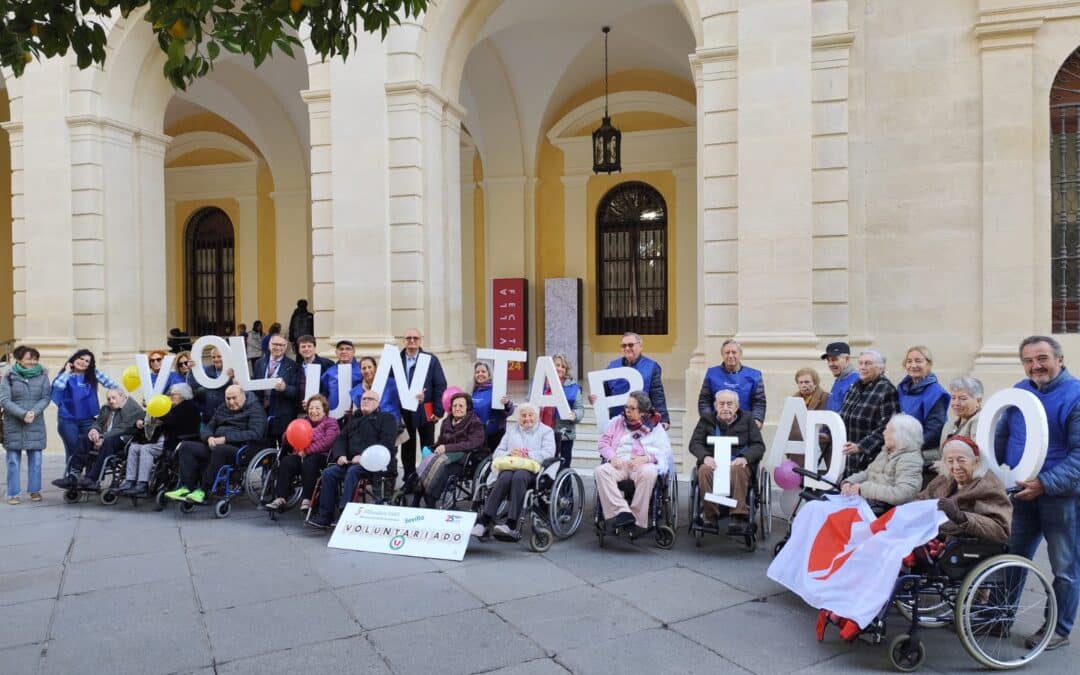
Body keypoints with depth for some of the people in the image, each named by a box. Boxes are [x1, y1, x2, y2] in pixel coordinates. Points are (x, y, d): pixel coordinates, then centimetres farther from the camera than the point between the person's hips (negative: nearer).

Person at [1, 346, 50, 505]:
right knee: (13, 460, 2)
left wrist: (34, 412, -17)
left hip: (36, 424, 1)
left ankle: (35, 490, 13)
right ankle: (13, 493, 9)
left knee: (35, 459, 3)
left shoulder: (42, 375, 4)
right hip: (13, 424, -1)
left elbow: (46, 398, 0)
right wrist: (23, 414, -17)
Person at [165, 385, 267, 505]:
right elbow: (208, 428, 22)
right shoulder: (222, 408, 23)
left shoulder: (255, 409, 1)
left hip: (241, 450, -7)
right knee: (186, 446, -10)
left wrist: (225, 439, -20)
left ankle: (203, 491, -30)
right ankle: (187, 488, -20)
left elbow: (255, 434, -15)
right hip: (216, 446, 7)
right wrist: (209, 437, -5)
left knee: (219, 450, -37)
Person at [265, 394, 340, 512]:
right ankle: (281, 499, -30)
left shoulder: (331, 423, 7)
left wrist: (306, 451, -16)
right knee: (286, 461, -25)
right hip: (302, 455, 5)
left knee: (309, 463, -37)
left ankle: (307, 500, -34)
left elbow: (326, 442, -11)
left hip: (321, 456, -5)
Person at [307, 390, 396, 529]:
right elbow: (341, 438, 21)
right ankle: (325, 516, -18)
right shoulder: (353, 418, 29)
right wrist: (340, 455, -2)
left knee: (352, 471, -34)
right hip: (351, 461, 6)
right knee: (328, 472, -18)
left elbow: (386, 443, -6)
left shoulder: (386, 418, 9)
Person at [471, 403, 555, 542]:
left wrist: (527, 455, -11)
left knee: (519, 476, -37)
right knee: (505, 477, -34)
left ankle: (511, 525, -46)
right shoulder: (511, 430, 29)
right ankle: (484, 522, -42)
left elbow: (549, 453, 0)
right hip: (509, 467, 3)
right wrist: (510, 453, -2)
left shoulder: (546, 431, 18)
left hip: (532, 469, -3)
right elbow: (497, 453, 20)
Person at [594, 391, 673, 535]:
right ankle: (621, 511, -40)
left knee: (648, 473, -38)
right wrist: (612, 457, -5)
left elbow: (665, 450, 5)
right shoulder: (617, 422, 24)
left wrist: (646, 458, -13)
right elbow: (603, 442, 16)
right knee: (601, 471, -30)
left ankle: (638, 521, -32)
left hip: (644, 464, -2)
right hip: (620, 463, 2)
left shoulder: (655, 426, 17)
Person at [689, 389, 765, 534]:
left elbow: (759, 445, 6)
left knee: (737, 470, -37)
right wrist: (705, 457, -16)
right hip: (713, 462, 1)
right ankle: (709, 515, -29)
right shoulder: (706, 420, 16)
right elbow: (695, 443, 7)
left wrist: (744, 458, -16)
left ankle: (739, 515, -36)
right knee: (704, 470, -34)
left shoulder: (747, 420, 14)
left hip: (738, 463, -1)